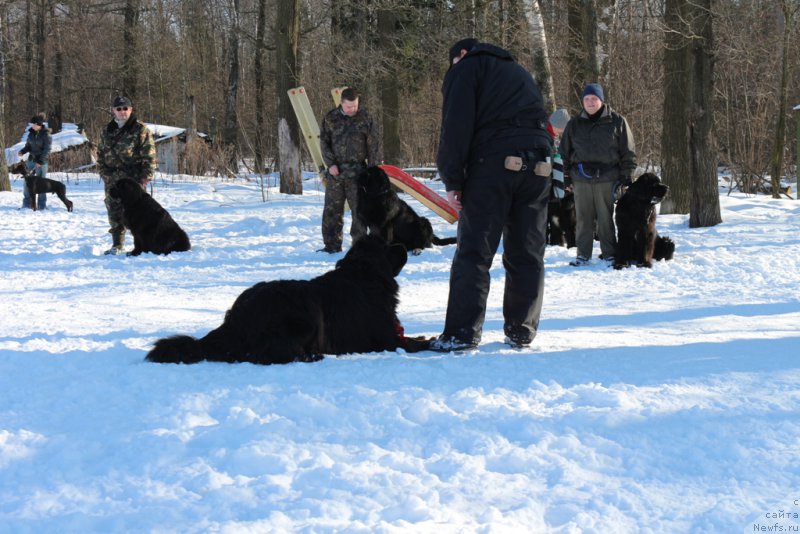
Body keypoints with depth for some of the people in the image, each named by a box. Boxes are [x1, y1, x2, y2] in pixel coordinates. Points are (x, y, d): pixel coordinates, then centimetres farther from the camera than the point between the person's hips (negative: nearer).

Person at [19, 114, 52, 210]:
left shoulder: (46, 135, -10)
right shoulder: (31, 133, 7)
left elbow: (47, 150, -14)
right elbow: (28, 145, 16)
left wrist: (40, 161, -23)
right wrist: (22, 151, -5)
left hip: (42, 162, -6)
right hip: (31, 160, 6)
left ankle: (42, 204, 7)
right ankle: (26, 203, 10)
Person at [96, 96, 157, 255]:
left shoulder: (140, 129, -3)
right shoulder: (107, 131, 13)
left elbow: (149, 156, -6)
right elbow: (100, 154, 20)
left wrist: (145, 179, -12)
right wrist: (104, 173, 9)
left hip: (133, 178, -5)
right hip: (112, 180, 5)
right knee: (114, 212, 8)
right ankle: (117, 245, 16)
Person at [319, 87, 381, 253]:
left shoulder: (365, 118, 2)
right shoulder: (330, 118, 4)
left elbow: (373, 145, 3)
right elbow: (324, 141, 6)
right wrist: (330, 163, -6)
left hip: (357, 171, -1)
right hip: (335, 171, 1)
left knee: (359, 207, -2)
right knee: (332, 208, 2)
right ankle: (332, 244, 9)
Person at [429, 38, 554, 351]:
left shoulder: (466, 67, 9)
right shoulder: (520, 73, 32)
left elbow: (457, 125, -4)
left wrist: (452, 181, -4)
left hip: (493, 160, -6)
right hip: (538, 164, 6)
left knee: (474, 251, -6)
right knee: (527, 253, 10)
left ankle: (463, 333, -12)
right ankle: (521, 332, 12)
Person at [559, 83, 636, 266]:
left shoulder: (617, 121, 3)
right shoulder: (574, 124, 12)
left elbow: (627, 151, 4)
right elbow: (565, 152, 17)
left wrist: (626, 175, -1)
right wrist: (567, 175, 10)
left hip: (607, 179, -3)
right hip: (581, 179, 3)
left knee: (606, 218, -1)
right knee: (583, 218, 5)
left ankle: (609, 253, 7)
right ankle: (583, 254, 11)